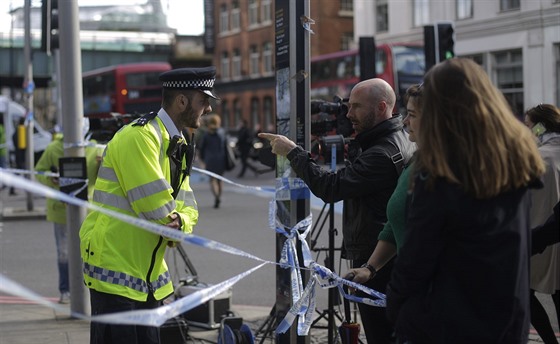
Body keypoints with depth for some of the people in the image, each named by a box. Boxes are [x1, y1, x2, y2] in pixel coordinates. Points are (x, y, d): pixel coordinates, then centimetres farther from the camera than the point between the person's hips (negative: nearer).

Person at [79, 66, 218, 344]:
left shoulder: (179, 145, 13)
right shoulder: (139, 136, -18)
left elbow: (187, 206, 10)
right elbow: (154, 204, -23)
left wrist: (180, 222, -13)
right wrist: (172, 222, -2)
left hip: (147, 266, 9)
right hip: (114, 261, -9)